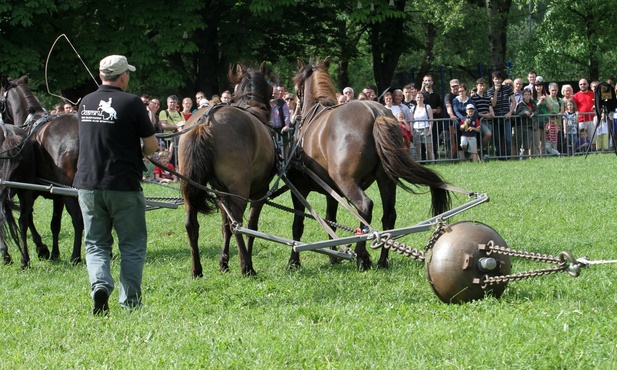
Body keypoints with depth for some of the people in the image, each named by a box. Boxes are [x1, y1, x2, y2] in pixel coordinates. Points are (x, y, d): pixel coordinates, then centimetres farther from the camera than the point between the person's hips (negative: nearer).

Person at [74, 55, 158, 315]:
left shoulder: (85, 103, 6)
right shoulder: (131, 103, -10)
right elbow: (152, 145, -6)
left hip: (87, 184, 4)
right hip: (123, 186, -4)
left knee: (96, 244, 12)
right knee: (132, 245, 9)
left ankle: (100, 284, -13)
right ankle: (130, 301, 8)